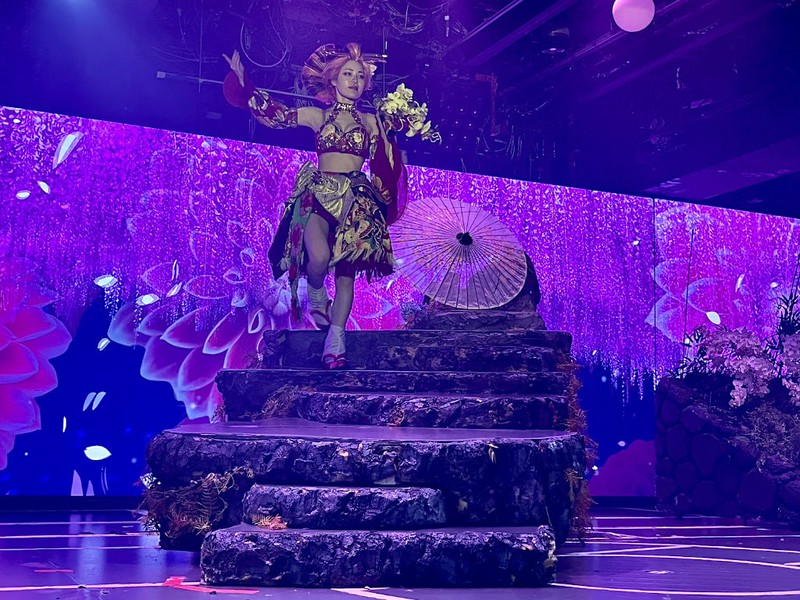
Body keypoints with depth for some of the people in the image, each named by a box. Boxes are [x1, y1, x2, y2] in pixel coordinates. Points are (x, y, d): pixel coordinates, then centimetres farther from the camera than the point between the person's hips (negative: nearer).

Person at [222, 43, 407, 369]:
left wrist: (394, 128, 0)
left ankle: (335, 340, -6)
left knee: (346, 270, -7)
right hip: (319, 194, -1)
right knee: (320, 257, -27)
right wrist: (244, 86, 5)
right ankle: (316, 296, 7)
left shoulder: (371, 121, 14)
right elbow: (275, 114, 10)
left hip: (356, 200, 2)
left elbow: (384, 161, 9)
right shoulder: (317, 116, 11)